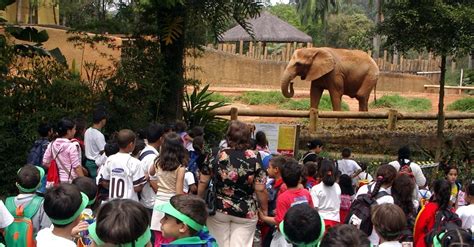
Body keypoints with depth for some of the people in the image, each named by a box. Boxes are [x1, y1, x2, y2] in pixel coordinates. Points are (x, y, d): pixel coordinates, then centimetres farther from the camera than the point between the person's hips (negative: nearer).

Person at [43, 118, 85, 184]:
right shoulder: (72, 146, -15)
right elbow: (77, 167, -16)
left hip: (57, 180, 7)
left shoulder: (52, 145, 4)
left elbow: (45, 163, 8)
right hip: (71, 180, -7)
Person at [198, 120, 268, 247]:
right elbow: (260, 190, -9)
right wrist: (264, 210, 5)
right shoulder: (254, 158, -9)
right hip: (246, 212, -1)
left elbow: (203, 183, 1)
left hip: (218, 209, 1)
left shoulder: (217, 155, -5)